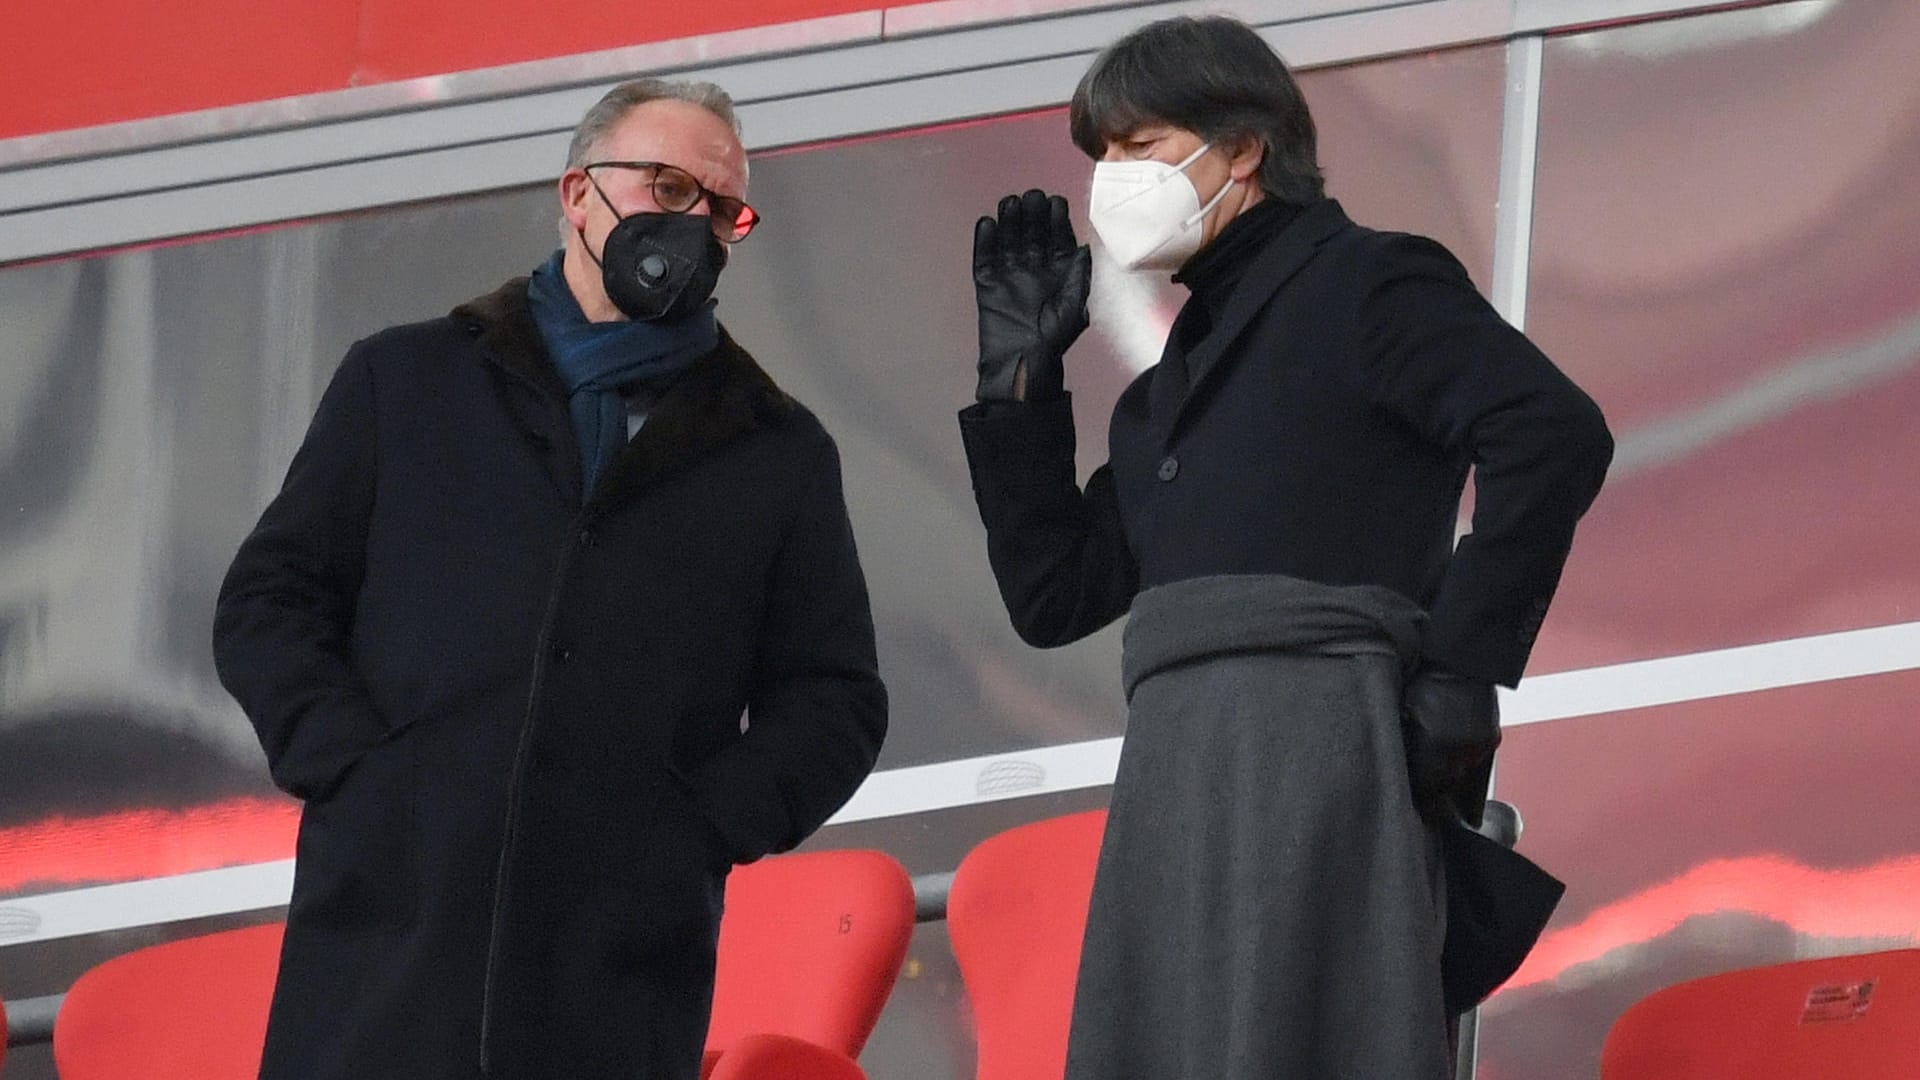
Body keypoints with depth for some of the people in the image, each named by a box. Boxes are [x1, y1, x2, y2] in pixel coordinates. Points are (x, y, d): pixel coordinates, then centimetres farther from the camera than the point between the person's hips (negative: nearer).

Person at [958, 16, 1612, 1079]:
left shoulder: (1365, 285, 5)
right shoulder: (1169, 388, 28)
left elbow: (1556, 436, -11)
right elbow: (1053, 595, 21)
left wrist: (1458, 679, -14)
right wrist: (1018, 379, 18)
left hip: (1312, 751, -8)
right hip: (1177, 788, 8)